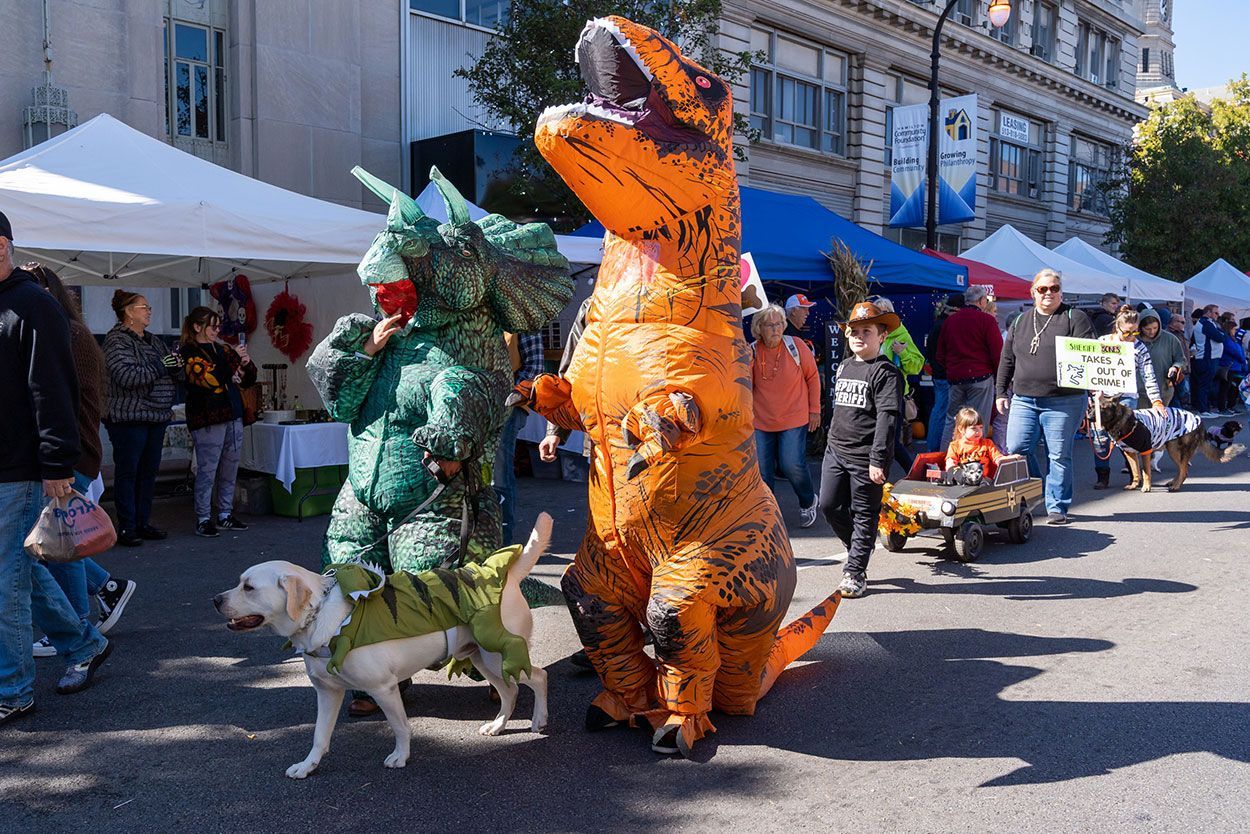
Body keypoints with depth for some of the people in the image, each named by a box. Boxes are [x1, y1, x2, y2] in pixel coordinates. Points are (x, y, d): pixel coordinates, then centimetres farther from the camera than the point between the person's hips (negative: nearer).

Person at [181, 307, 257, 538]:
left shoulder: (221, 350, 18)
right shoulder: (188, 353, -4)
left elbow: (247, 381, 22)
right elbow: (209, 379, -19)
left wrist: (247, 364, 1)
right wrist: (234, 357, -12)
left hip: (232, 417, 7)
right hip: (207, 420, -7)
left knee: (230, 470, 10)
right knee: (207, 471, -5)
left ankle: (225, 515, 19)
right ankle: (203, 520, 3)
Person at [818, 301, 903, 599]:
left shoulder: (885, 372, -10)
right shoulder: (844, 366, 14)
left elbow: (887, 418, -16)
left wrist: (878, 460, -21)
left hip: (865, 458, -7)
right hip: (836, 451, 7)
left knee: (864, 515, 3)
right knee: (829, 505, 8)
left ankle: (855, 572, 12)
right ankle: (858, 546, 32)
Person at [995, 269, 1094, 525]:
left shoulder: (1075, 318, 2)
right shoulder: (1020, 322, 15)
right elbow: (1007, 360, 18)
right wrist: (1002, 392, 14)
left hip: (1063, 401, -4)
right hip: (1024, 399, 4)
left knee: (1059, 455, 1)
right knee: (1016, 450, -3)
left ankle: (1057, 507, 12)